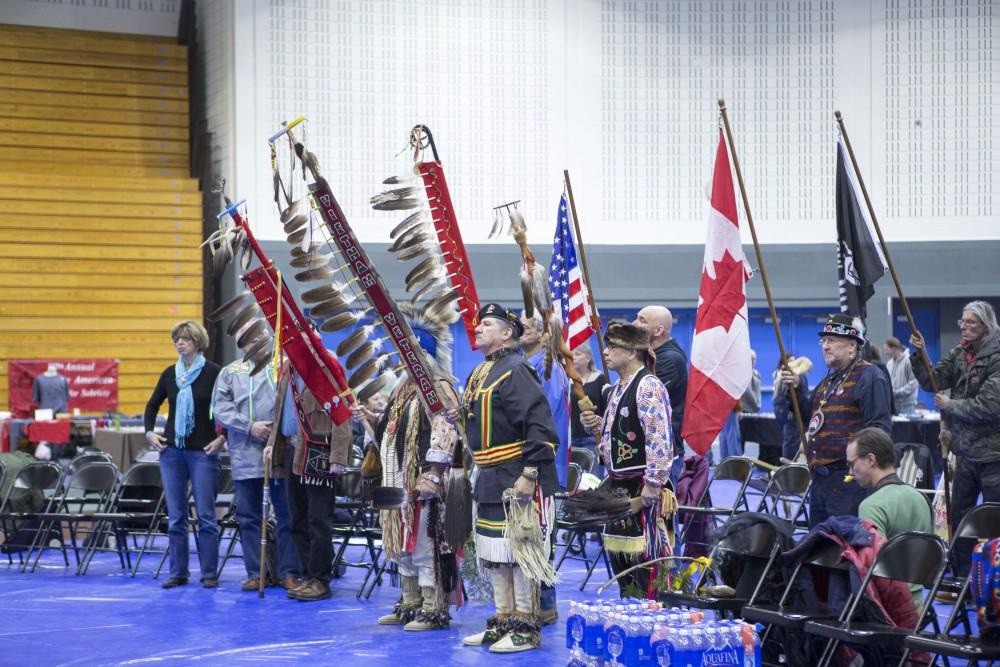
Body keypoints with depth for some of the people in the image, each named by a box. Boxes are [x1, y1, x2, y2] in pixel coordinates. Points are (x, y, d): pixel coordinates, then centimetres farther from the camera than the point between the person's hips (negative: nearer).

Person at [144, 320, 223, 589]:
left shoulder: (213, 372, -5)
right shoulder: (170, 373, 9)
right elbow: (153, 405, 20)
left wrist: (223, 437, -11)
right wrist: (149, 432, 8)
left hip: (203, 451, -4)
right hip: (171, 450, 4)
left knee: (205, 515, -3)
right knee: (175, 516, 6)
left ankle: (209, 573, 4)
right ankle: (178, 573, 12)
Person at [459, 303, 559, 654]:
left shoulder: (515, 371, -14)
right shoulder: (479, 374, 16)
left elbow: (540, 427, -21)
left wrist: (528, 475, -24)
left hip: (518, 481, -10)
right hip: (490, 481, 10)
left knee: (519, 553, -5)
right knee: (494, 556, 14)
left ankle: (526, 629, 2)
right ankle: (503, 622, 23)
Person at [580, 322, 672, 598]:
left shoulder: (648, 386, -15)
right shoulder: (618, 388, 15)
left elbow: (659, 438, -21)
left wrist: (653, 483, -23)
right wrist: (599, 424, 7)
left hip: (642, 485, -10)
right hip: (619, 482, 10)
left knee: (644, 553, -6)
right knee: (619, 554, 15)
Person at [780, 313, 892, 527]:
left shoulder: (870, 377, -8)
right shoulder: (829, 380, 22)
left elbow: (880, 427, -15)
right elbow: (813, 419, 27)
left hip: (849, 479, -10)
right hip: (820, 478, 10)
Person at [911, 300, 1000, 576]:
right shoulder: (959, 354, 7)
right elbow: (932, 381, 2)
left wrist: (949, 405, -12)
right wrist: (919, 355, -13)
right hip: (965, 450, 7)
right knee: (959, 517, 13)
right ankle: (961, 580, 24)